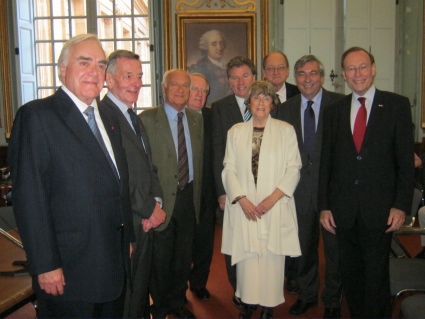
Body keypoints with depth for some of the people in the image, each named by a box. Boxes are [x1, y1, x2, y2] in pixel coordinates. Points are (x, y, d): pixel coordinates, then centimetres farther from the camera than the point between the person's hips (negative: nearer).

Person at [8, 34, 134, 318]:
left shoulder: (109, 121, 13)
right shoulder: (37, 116, -11)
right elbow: (29, 197, -16)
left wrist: (128, 239, 14)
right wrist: (45, 265, -18)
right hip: (69, 271, -7)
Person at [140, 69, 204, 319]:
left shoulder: (197, 119, 8)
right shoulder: (148, 119, -9)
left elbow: (199, 159, 12)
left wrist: (197, 194, 9)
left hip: (189, 197, 5)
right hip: (162, 199, -4)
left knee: (184, 256, 16)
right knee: (160, 258, 10)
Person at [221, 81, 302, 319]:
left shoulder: (286, 130, 4)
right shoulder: (236, 131, 9)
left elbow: (293, 169, 0)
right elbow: (229, 169, 5)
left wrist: (273, 197, -11)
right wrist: (242, 199, -7)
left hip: (275, 207, -1)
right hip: (244, 207, 1)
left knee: (272, 258, 1)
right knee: (246, 257, 1)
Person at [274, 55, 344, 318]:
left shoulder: (340, 104, -5)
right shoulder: (286, 109, 6)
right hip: (300, 189, 3)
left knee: (334, 247, 11)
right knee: (305, 247, 17)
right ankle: (307, 294, 38)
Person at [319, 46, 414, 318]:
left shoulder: (397, 105, 0)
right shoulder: (334, 111, 8)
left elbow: (406, 159, -3)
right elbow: (326, 162, 7)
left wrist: (401, 204, -9)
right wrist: (324, 206, 4)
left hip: (379, 210, -3)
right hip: (343, 211, 3)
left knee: (376, 276, 5)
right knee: (350, 275, 13)